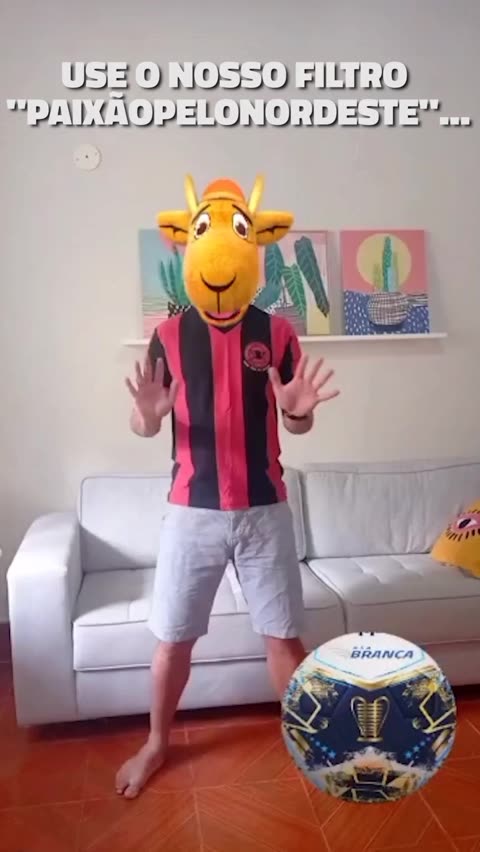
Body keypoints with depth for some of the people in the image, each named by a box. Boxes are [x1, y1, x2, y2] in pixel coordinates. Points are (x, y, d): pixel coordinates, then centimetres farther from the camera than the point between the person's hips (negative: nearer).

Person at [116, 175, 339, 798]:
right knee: (173, 637, 11)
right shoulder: (169, 335, -2)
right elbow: (145, 426, 1)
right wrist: (146, 415, -22)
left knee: (283, 634, 11)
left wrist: (300, 410, -18)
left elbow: (296, 426, 5)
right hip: (192, 510, 0)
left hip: (265, 509, 0)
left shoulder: (277, 333, -1)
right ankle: (157, 743, 36)